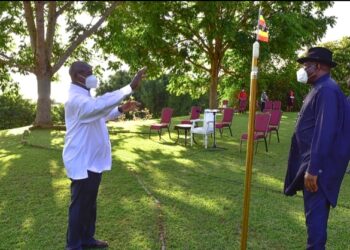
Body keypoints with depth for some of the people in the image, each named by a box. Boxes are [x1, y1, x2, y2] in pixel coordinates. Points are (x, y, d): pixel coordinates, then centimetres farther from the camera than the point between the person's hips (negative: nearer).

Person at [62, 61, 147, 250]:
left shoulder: (84, 97, 14)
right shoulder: (77, 99, -22)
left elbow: (99, 115, 26)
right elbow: (101, 104, -39)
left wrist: (121, 110, 10)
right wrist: (130, 87, -42)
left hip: (92, 160, 10)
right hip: (82, 162, -10)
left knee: (90, 203, 19)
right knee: (80, 205, 3)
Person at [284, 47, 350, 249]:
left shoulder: (327, 90, -18)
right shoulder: (320, 89, 14)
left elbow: (325, 133, -25)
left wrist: (313, 169, -25)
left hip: (319, 164, -10)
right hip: (313, 161, 10)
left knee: (315, 211, -2)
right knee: (316, 209, 19)